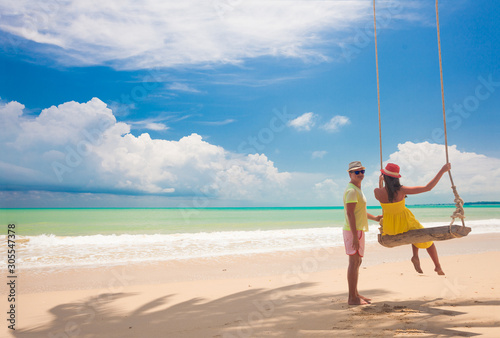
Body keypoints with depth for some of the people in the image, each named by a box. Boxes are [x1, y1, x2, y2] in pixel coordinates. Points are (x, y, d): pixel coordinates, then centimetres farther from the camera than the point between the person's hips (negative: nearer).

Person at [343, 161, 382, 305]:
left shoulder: (357, 189, 17)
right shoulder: (352, 190, -15)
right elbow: (350, 214, -22)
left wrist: (375, 218, 30)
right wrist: (355, 236, -25)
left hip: (358, 230, 10)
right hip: (353, 230, -10)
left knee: (357, 262, 15)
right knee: (354, 262, -7)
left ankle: (355, 294, 24)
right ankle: (352, 298, -2)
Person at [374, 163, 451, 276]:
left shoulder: (377, 192, -18)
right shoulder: (401, 190, -25)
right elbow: (428, 187, -21)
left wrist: (380, 185, 19)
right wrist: (442, 171, -15)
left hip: (389, 228, 3)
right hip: (404, 225, -3)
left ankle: (415, 256, 21)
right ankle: (438, 267, 33)